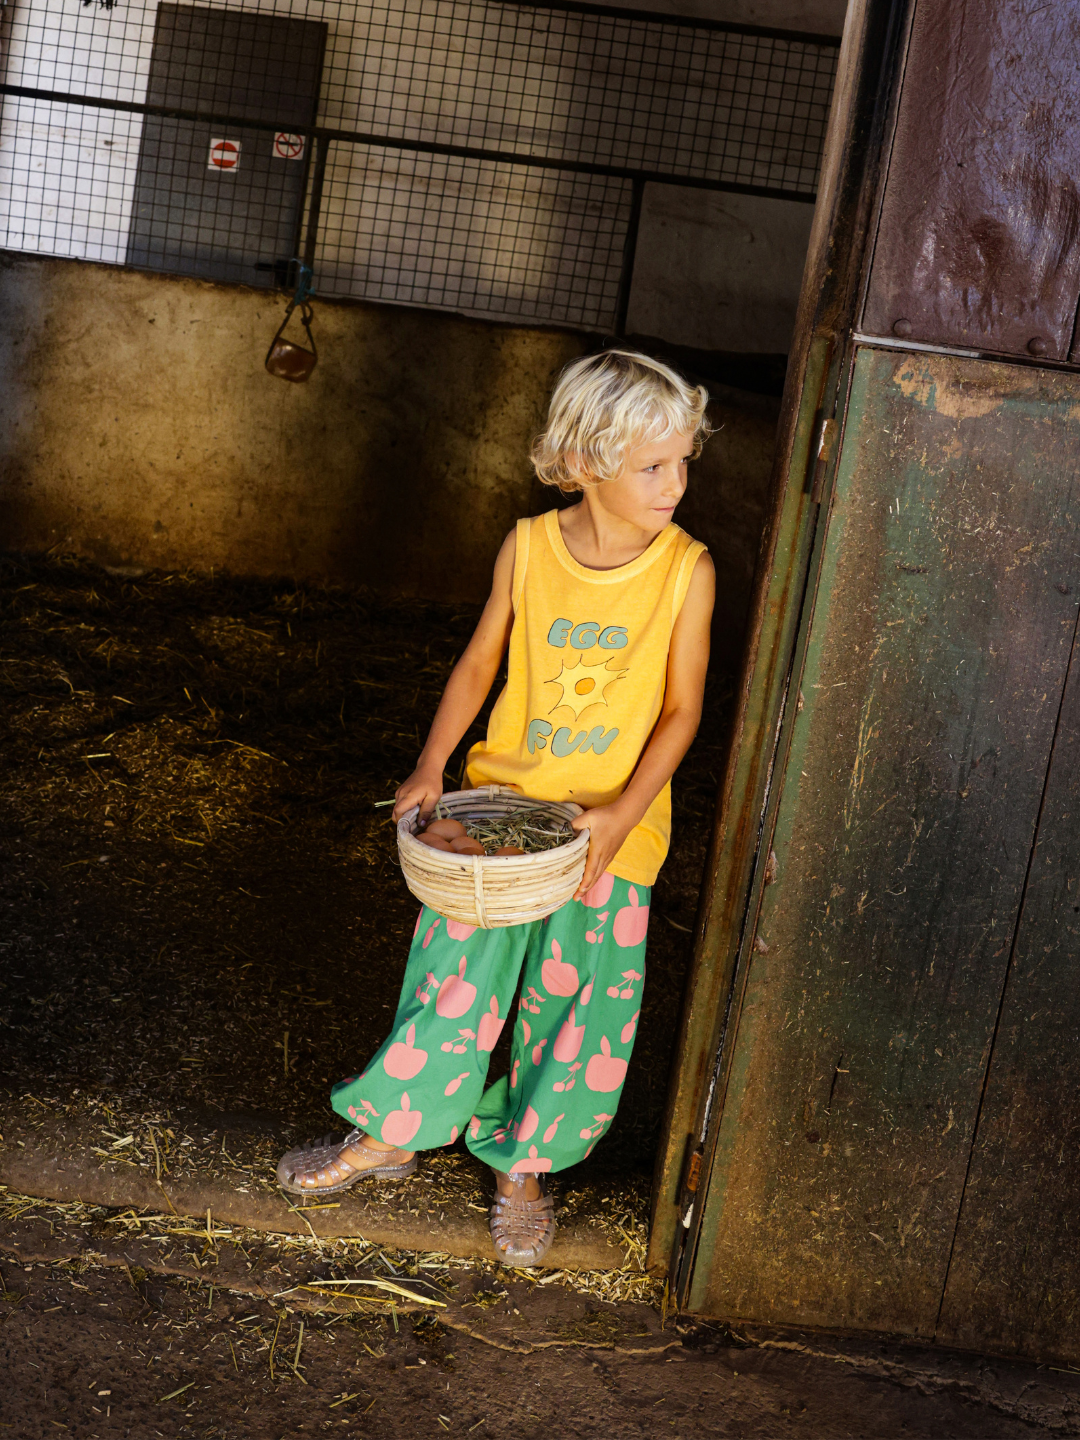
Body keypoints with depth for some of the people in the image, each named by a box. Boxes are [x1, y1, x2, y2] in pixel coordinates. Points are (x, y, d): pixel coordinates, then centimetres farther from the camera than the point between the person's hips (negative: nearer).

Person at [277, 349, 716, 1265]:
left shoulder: (687, 571, -11)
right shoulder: (529, 547, -6)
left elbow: (681, 708, -7)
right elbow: (481, 661, 5)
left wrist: (622, 815, -17)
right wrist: (432, 766, -5)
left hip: (612, 828, -1)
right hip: (502, 804, 1)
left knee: (575, 1004, 7)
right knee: (455, 971, 8)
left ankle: (524, 1165, 29)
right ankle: (389, 1134, 29)